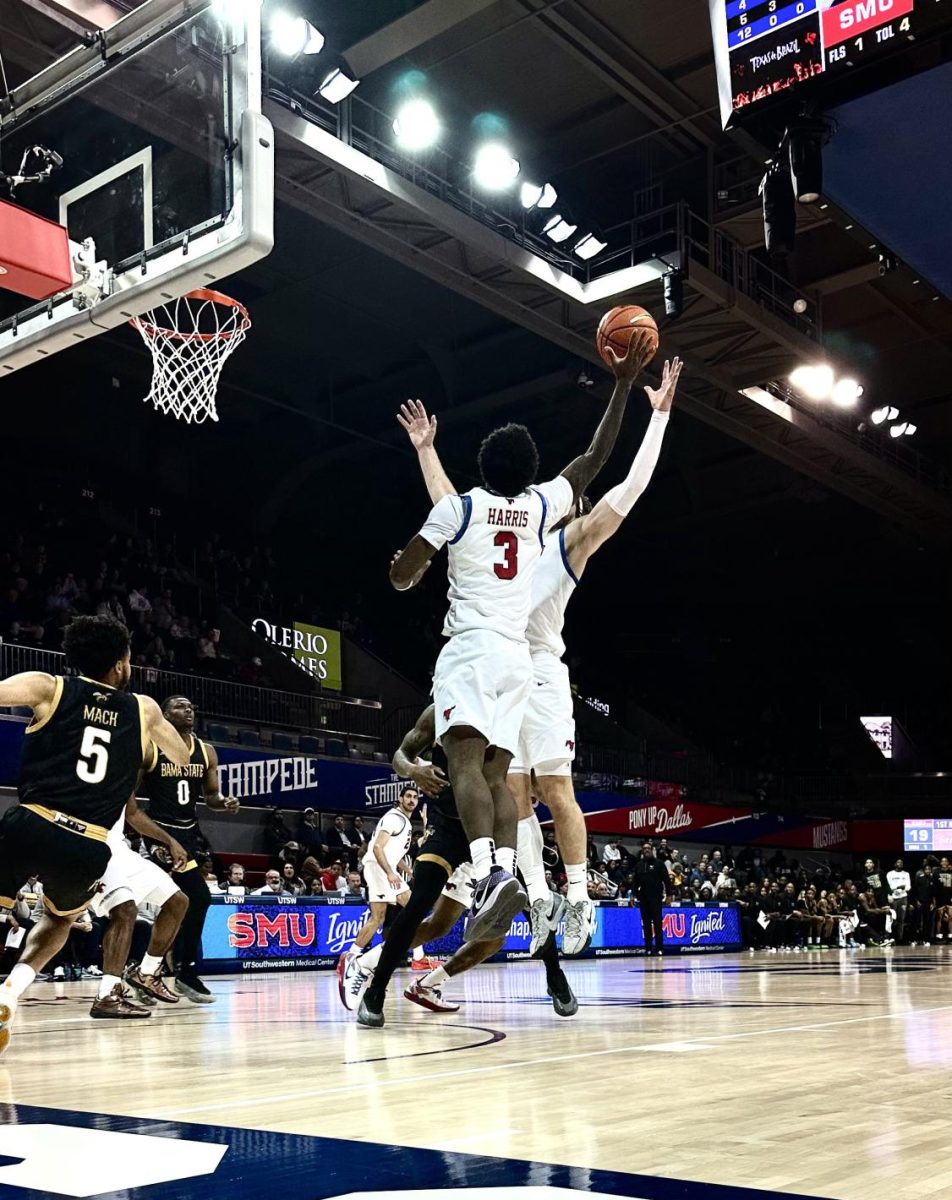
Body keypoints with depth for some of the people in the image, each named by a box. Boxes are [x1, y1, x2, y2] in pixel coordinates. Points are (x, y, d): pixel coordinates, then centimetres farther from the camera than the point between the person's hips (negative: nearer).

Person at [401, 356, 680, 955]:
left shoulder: (570, 541, 8)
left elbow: (631, 487, 1)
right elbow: (447, 503, 32)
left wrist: (658, 415, -1)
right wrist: (426, 449, 33)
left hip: (539, 672, -5)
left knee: (555, 789, -6)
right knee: (511, 793, 2)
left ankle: (579, 899, 2)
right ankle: (540, 898, 8)